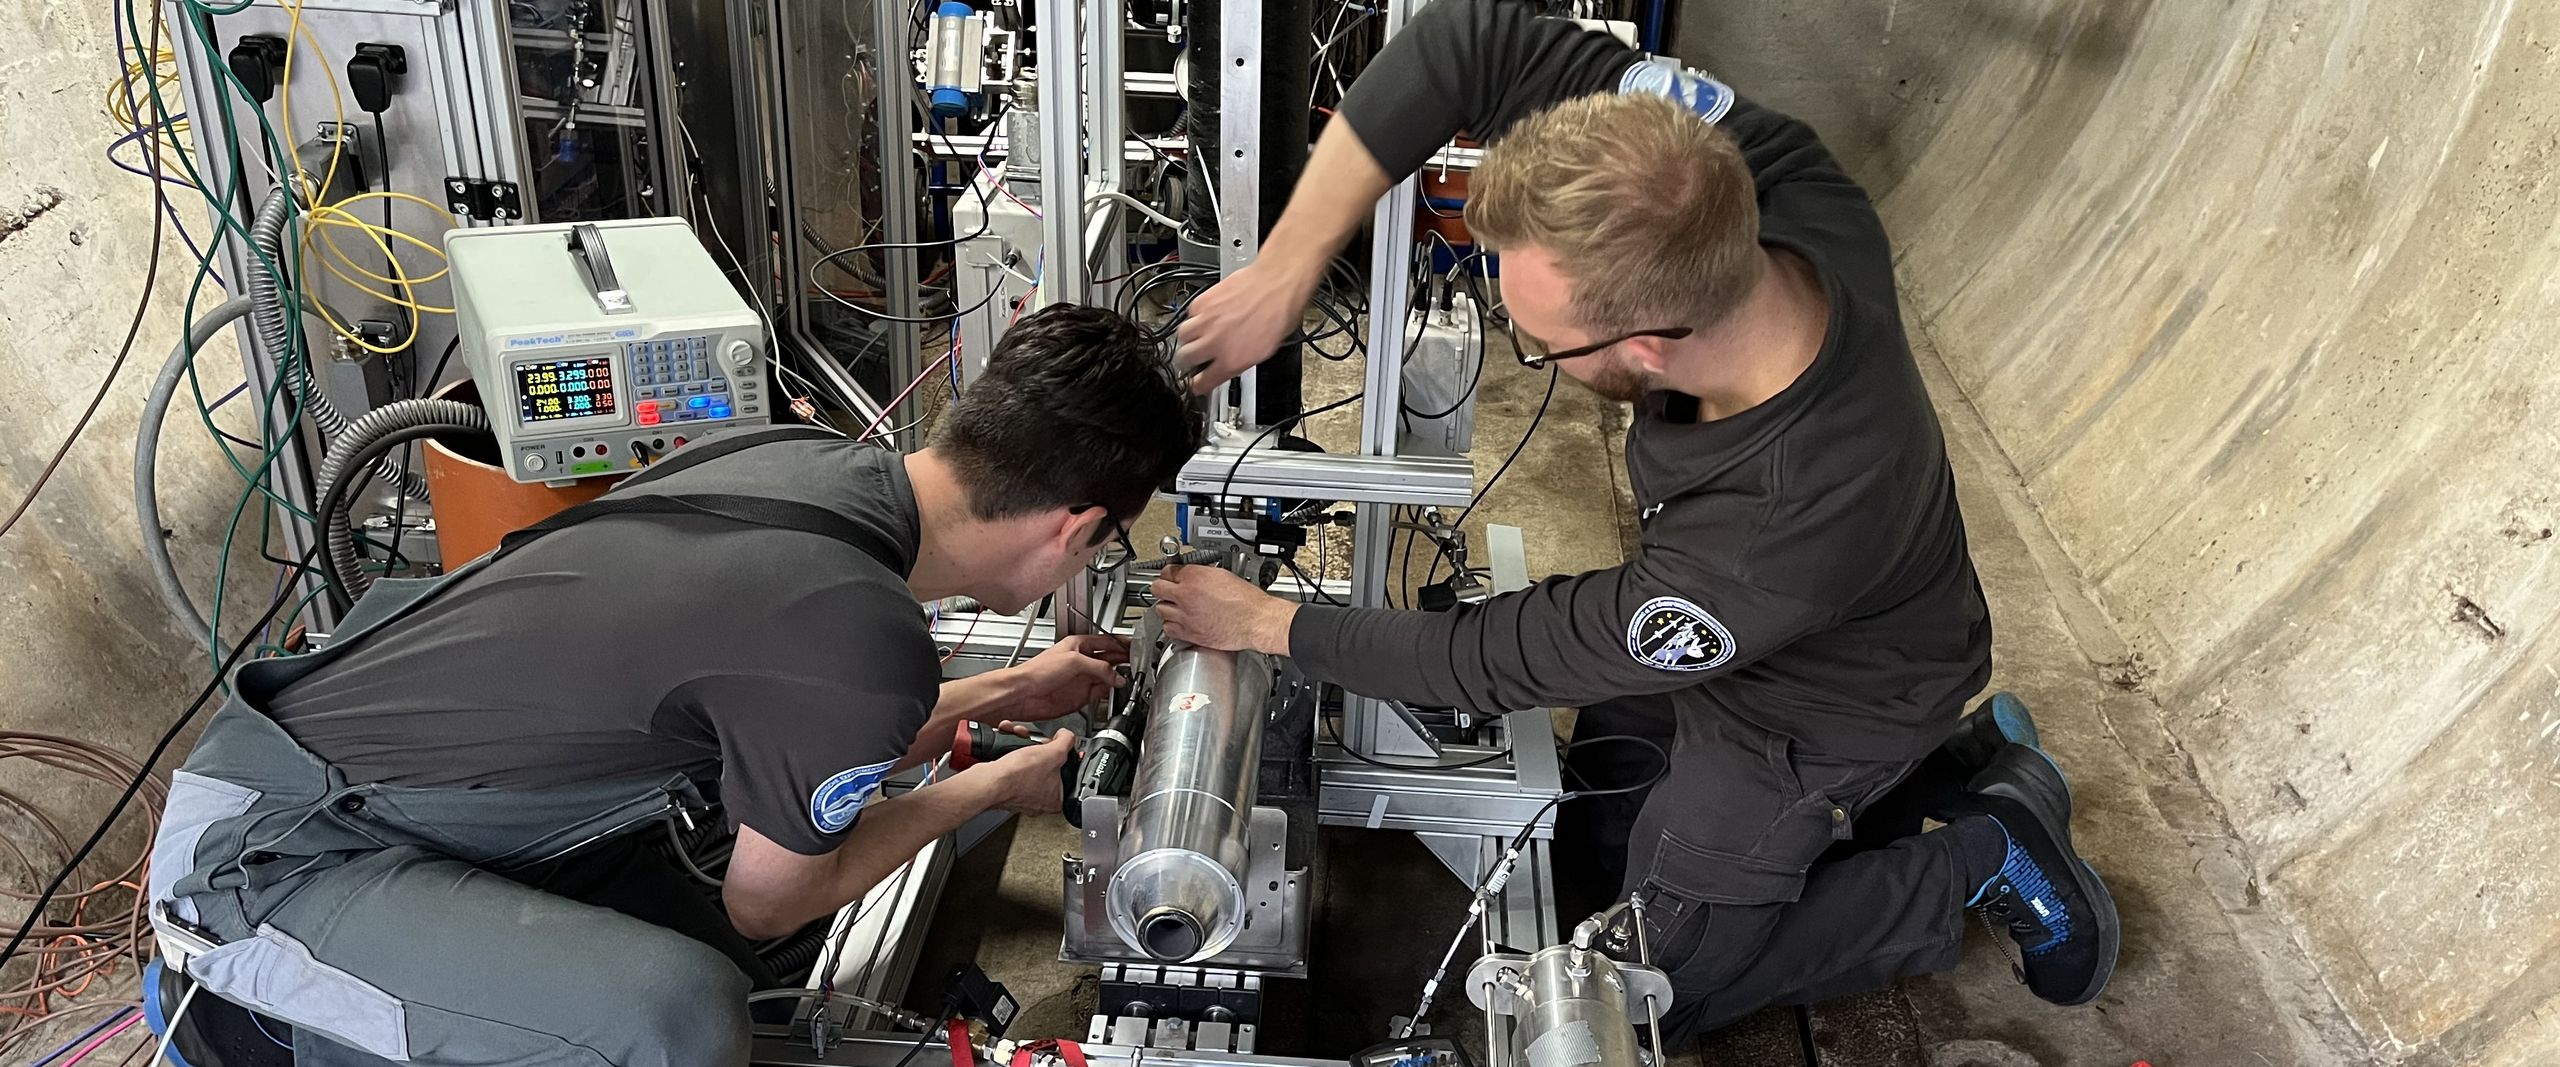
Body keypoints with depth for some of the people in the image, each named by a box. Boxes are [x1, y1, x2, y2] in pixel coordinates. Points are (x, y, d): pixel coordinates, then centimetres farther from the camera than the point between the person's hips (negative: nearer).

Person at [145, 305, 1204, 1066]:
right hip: (270, 846, -9)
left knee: (701, 953, 11)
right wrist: (995, 785, 2)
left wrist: (1010, 691, 23)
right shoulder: (867, 646, -30)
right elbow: (770, 899, -9)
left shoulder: (813, 454, -5)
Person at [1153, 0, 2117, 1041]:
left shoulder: (1769, 545, -45)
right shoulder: (1773, 186, -32)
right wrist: (1284, 272, -34)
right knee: (1591, 842, 25)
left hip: (1817, 712, -6)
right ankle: (1947, 758, 27)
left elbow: (1503, 660, -29)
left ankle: (1984, 857, 18)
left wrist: (1268, 624, -17)